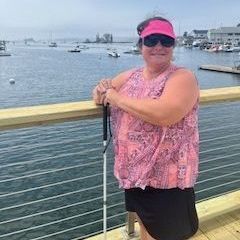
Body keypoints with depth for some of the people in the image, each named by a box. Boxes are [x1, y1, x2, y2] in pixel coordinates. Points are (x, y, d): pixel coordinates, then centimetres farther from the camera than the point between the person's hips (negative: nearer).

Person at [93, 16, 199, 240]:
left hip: (167, 179, -6)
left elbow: (164, 114, -33)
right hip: (134, 172, 6)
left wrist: (117, 97, -21)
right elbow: (100, 93, 15)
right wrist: (103, 89, -11)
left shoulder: (183, 77, -15)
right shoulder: (131, 75, 5)